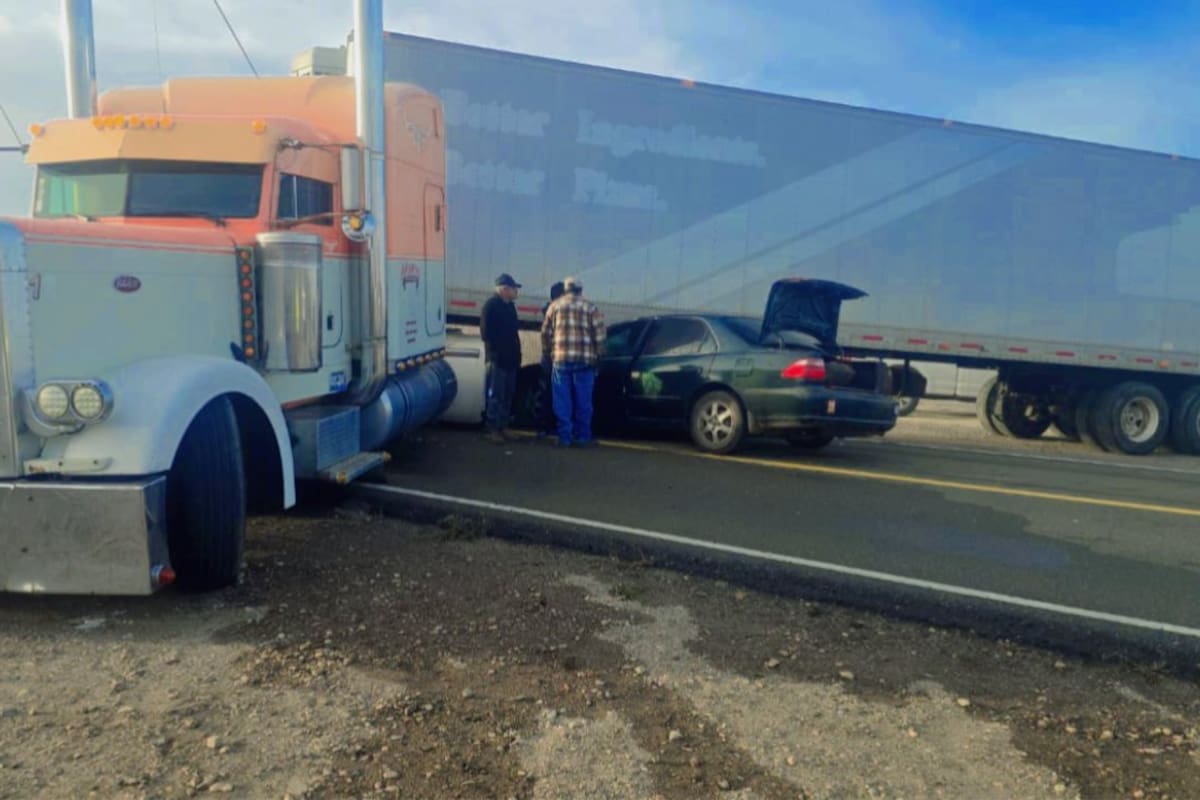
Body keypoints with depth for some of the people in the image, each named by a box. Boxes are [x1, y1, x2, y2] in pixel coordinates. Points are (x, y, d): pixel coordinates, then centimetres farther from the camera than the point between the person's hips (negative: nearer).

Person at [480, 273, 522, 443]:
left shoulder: (509, 305, 16)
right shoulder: (491, 305, -11)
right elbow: (486, 333, -15)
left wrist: (516, 353, 13)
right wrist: (494, 352, -15)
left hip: (510, 358, 9)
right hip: (497, 358, -9)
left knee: (507, 395, 12)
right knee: (494, 395, -6)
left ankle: (502, 427, 20)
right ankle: (490, 429, -1)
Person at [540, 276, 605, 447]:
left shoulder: (555, 306, 10)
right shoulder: (590, 307, 7)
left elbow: (546, 332, 8)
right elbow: (599, 334, 1)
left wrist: (546, 353, 19)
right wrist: (597, 354, 11)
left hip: (561, 358, 0)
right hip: (585, 359, 0)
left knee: (563, 401, 4)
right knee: (583, 401, 6)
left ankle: (565, 437, 4)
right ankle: (583, 437, 9)